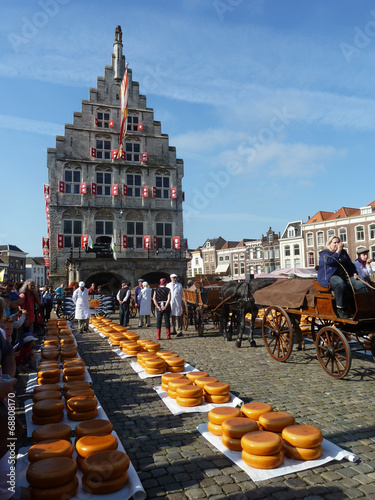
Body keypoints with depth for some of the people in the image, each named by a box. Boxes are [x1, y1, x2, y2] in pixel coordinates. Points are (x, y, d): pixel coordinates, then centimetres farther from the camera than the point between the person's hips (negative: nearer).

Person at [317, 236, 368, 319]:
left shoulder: (343, 252, 26)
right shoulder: (324, 253, 9)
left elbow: (351, 264, 30)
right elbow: (330, 261, -13)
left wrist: (355, 273, 11)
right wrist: (338, 251, -5)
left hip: (346, 276, 6)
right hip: (331, 277, -6)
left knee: (361, 285, -23)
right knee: (340, 284, -40)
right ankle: (341, 309, -32)